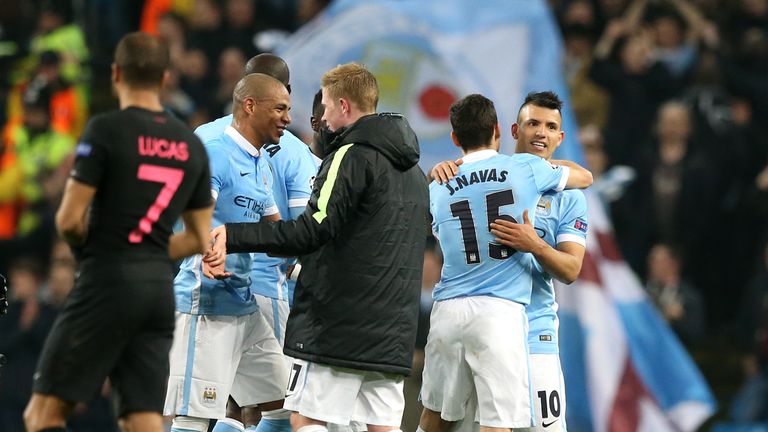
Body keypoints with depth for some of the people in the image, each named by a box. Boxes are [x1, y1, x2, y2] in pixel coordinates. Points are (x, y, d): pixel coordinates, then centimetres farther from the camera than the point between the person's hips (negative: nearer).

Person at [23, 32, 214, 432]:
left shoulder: (106, 130, -8)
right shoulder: (191, 146, 11)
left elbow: (69, 220, -10)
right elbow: (200, 239, 16)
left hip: (106, 283, -6)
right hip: (160, 289, 6)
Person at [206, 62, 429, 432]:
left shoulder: (353, 155, -9)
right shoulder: (412, 170, 18)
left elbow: (312, 231, -20)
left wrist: (233, 236, -21)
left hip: (336, 325, -8)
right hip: (393, 329, 8)